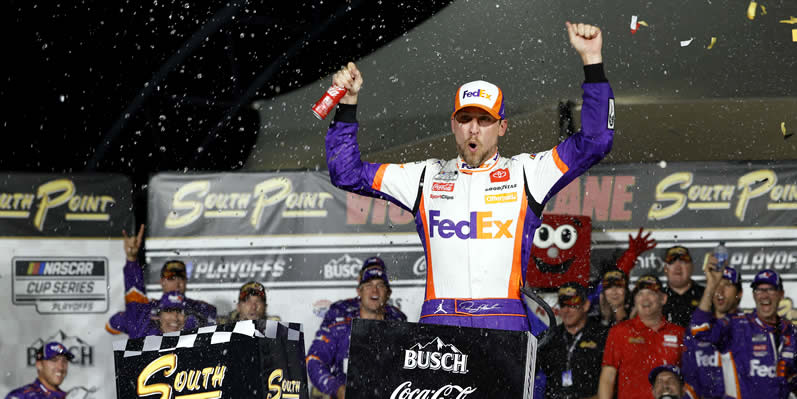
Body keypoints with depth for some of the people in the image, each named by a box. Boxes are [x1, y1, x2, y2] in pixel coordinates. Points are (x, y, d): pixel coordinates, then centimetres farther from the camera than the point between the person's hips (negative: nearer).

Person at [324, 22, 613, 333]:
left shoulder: (525, 173, 15)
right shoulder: (428, 177, 21)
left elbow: (594, 143, 9)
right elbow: (347, 174, 22)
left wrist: (592, 61, 3)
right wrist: (348, 104, 13)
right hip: (439, 323, 1)